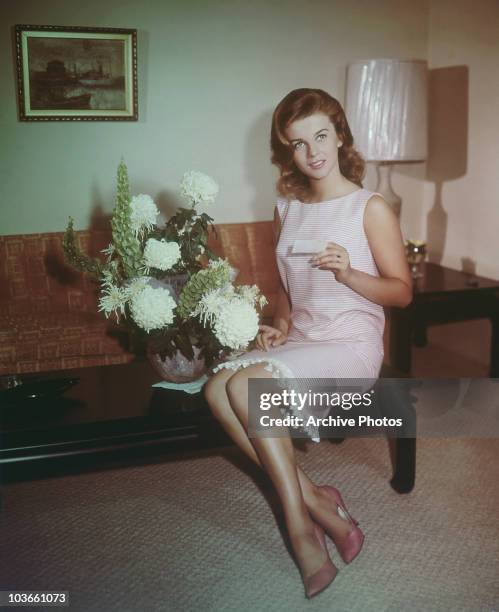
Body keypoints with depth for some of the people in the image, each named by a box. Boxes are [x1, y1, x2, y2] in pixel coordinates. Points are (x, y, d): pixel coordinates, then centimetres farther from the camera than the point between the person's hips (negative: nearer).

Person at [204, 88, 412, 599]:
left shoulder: (371, 208, -4)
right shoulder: (286, 210, 13)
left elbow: (402, 291, -3)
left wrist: (348, 273, -19)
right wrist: (280, 322, 3)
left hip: (350, 345, -6)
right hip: (299, 341, 6)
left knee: (247, 384, -29)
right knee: (216, 388, -22)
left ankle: (299, 518, -13)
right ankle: (315, 501, -14)